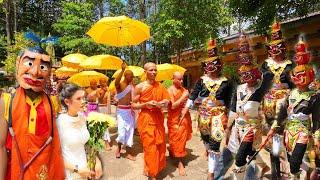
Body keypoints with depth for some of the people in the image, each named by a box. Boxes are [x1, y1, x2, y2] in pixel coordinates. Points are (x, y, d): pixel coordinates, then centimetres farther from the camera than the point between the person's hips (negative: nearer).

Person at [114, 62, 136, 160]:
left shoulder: (132, 86, 7)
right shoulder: (120, 85, -9)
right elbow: (116, 82, -35)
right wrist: (122, 70, -45)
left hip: (130, 110, 5)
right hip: (122, 110, -5)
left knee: (130, 131, 9)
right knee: (122, 132, -7)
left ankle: (129, 153, 21)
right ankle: (119, 147, 25)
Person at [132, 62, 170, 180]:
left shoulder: (160, 86, 6)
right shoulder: (139, 87, -6)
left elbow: (166, 102, 10)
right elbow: (133, 105, -3)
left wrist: (163, 104, -13)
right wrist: (146, 104, -19)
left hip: (158, 119, 5)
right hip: (146, 119, -4)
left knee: (160, 145, 13)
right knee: (149, 146, 1)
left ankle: (157, 168, 37)